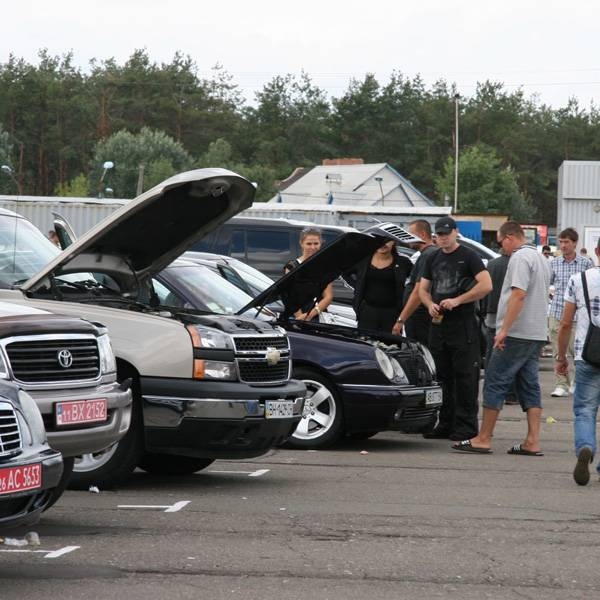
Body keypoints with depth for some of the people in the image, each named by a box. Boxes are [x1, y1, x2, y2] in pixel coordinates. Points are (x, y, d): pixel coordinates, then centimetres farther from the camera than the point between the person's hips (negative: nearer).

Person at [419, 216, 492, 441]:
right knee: (442, 377, 8)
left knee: (465, 377, -7)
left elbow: (486, 285, -13)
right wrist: (430, 305, -1)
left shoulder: (468, 256, -3)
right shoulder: (433, 258, 17)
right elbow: (423, 289, 22)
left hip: (463, 324, -6)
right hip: (438, 324, 6)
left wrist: (457, 301, -16)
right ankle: (445, 424, 14)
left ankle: (466, 426, -6)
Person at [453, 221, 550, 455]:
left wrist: (504, 330, -23)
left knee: (495, 384, -4)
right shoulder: (540, 258, 18)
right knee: (530, 386, 7)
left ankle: (483, 439, -3)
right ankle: (532, 442, 3)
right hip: (536, 334, 9)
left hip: (516, 334, -9)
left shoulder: (520, 258, -12)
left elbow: (519, 295, -22)